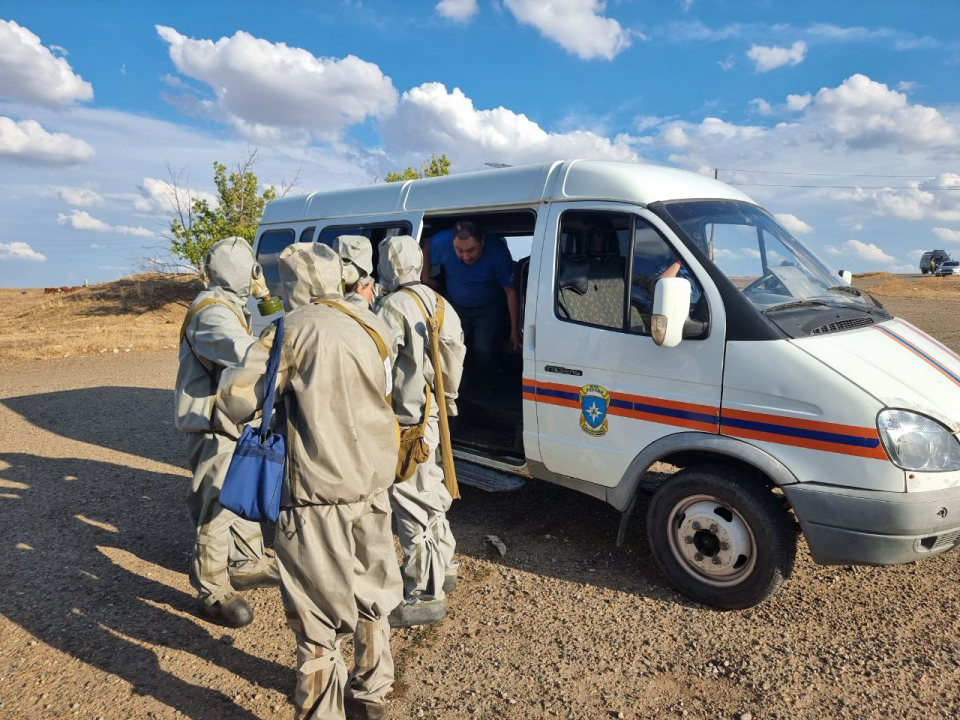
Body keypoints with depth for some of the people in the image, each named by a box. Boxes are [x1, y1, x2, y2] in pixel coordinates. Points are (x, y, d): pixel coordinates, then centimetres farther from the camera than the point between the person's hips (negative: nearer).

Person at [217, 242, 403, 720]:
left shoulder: (294, 328, -11)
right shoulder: (373, 327, 7)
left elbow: (237, 401, -13)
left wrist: (234, 375, 8)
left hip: (318, 493, -7)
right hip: (374, 484, 7)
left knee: (319, 618, 6)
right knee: (372, 597, 21)